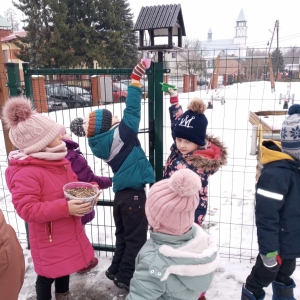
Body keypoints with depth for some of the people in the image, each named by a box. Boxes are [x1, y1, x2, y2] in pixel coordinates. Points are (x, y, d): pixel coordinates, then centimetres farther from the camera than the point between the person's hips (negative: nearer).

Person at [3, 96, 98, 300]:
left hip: (69, 233, 8)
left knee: (65, 267, 26)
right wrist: (65, 208, -35)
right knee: (48, 275, 12)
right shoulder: (25, 173, -26)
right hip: (48, 239, -8)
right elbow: (27, 209, -29)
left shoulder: (59, 162, 2)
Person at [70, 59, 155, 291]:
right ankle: (125, 277, 20)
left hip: (122, 193, 8)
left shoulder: (102, 142, 4)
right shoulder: (118, 135, -18)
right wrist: (136, 78, -21)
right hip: (133, 194, -8)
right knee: (136, 238, 8)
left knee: (123, 235, 23)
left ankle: (116, 270, 35)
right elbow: (131, 111, -23)